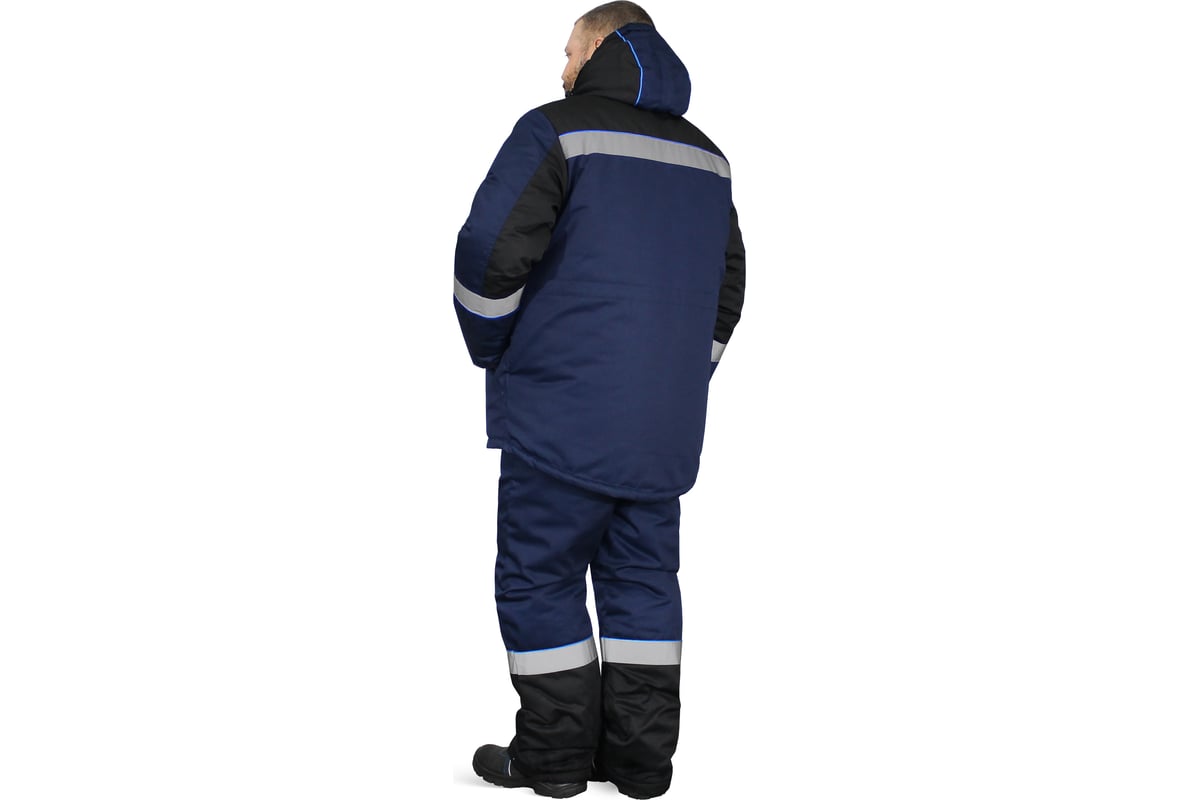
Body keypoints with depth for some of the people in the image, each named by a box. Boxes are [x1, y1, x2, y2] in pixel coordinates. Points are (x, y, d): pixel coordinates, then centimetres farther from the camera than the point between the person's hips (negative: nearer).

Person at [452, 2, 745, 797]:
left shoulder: (559, 131, -6)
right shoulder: (706, 156, 16)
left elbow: (489, 253, -14)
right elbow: (728, 288, 20)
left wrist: (492, 350, 2)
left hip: (563, 412, -6)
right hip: (665, 426, 6)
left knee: (539, 576, 5)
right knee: (642, 577, 12)